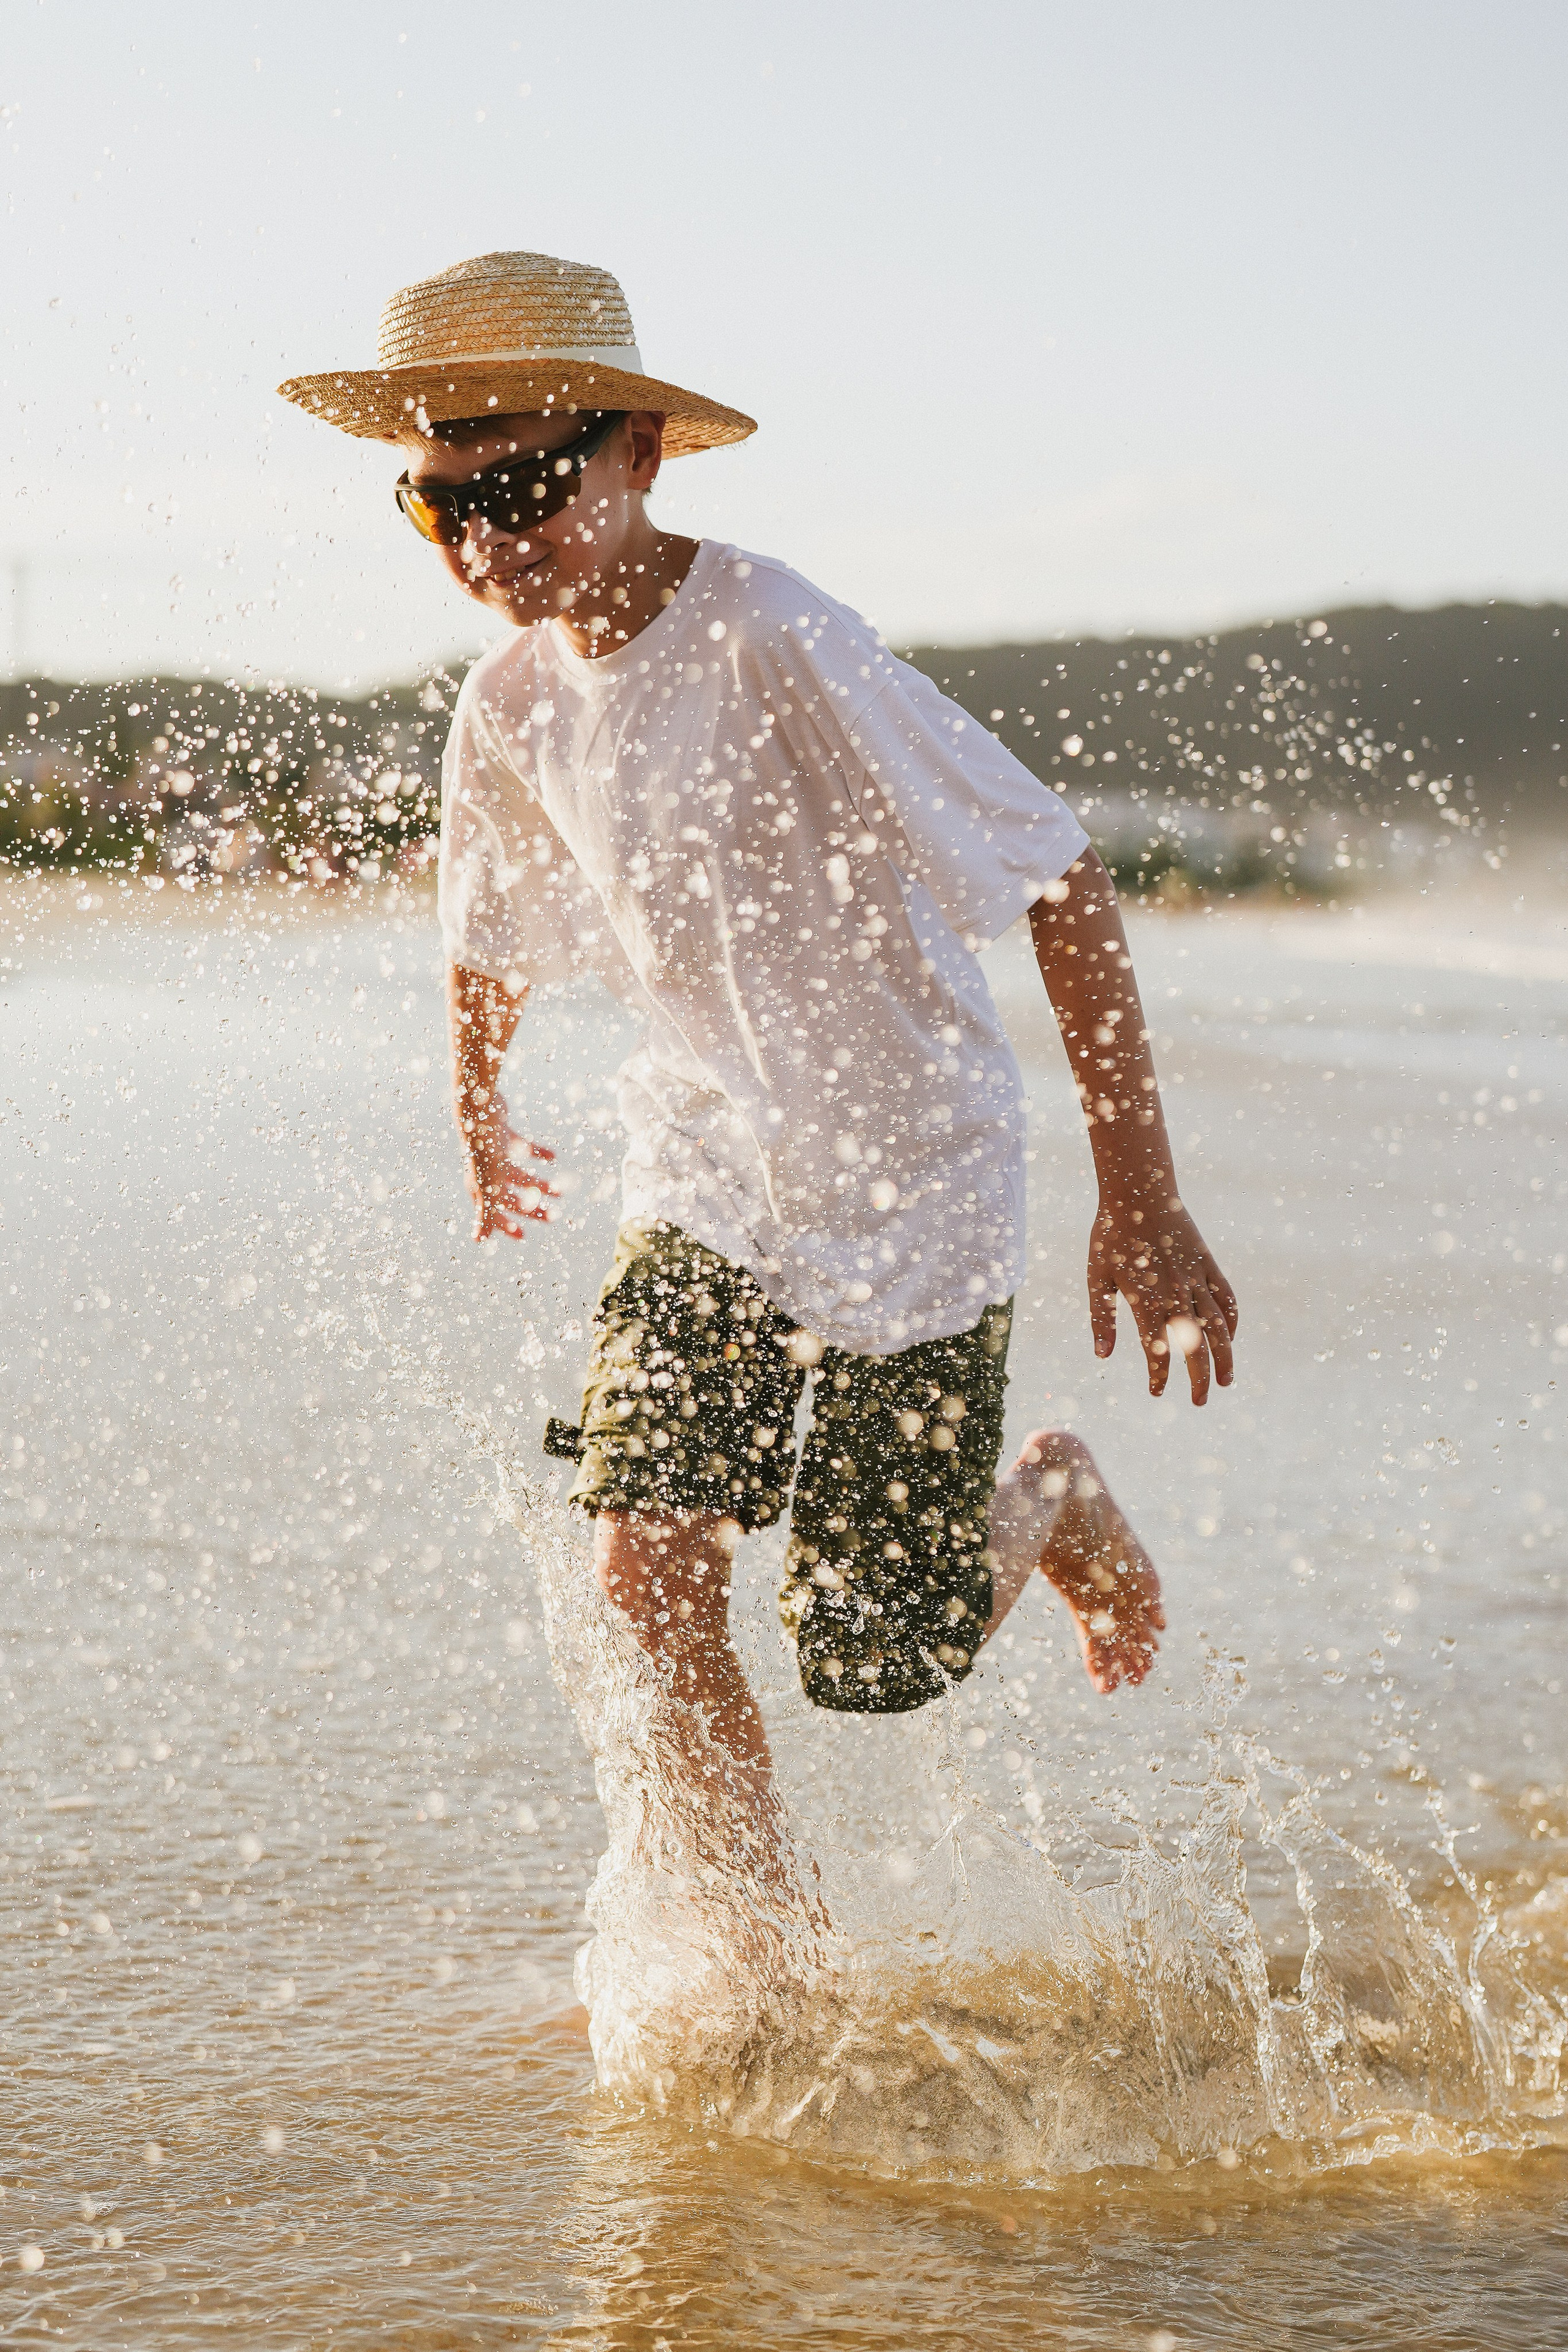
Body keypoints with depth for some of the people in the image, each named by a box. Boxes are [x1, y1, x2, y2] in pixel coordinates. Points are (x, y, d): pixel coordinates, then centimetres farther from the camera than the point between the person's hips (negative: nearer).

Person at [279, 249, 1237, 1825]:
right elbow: (488, 938, 18)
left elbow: (1062, 885, -22)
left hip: (912, 1188, -5)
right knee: (644, 1568, -14)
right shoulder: (509, 707, -5)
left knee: (872, 1665, 1)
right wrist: (479, 1122, 34)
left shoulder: (780, 647, -25)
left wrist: (1139, 1204, -22)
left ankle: (1055, 1505, 34)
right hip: (704, 1180, 5)